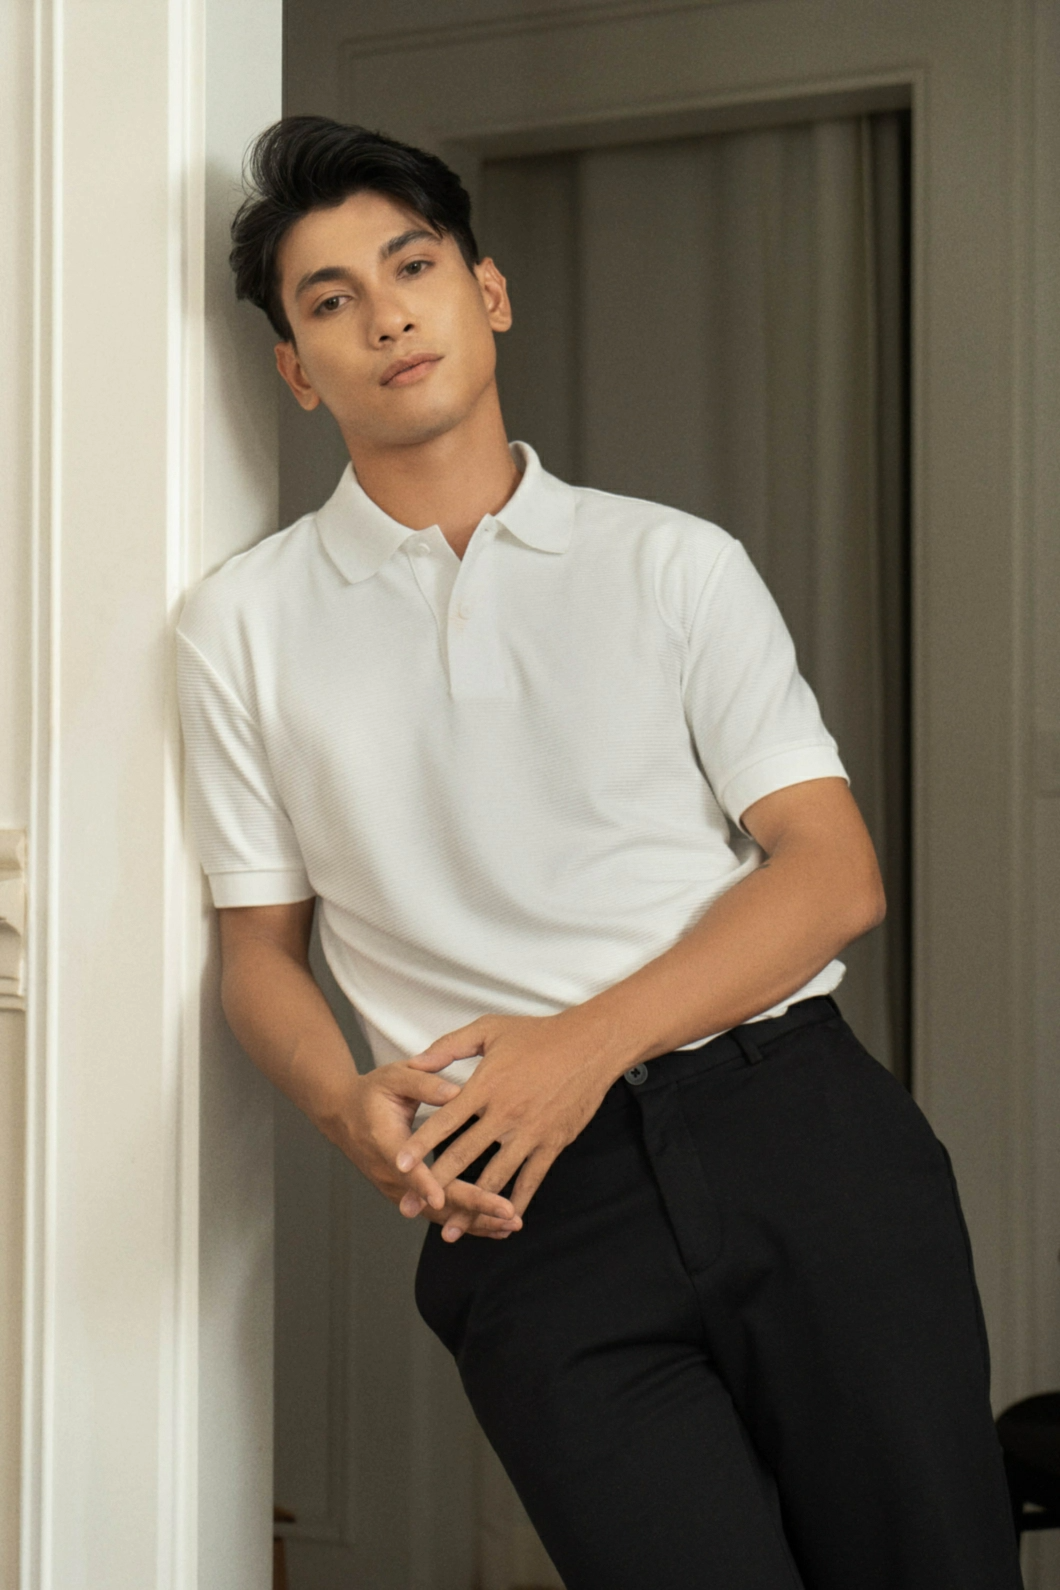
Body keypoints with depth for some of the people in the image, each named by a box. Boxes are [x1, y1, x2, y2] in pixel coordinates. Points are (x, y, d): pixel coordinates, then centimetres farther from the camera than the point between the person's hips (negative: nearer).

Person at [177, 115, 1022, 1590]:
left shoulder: (676, 563, 10)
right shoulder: (247, 624, 11)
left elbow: (833, 872, 3)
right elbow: (260, 945, 12)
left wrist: (590, 1039, -12)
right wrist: (350, 1105, -11)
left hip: (799, 1128, 1)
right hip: (534, 1193, -1)